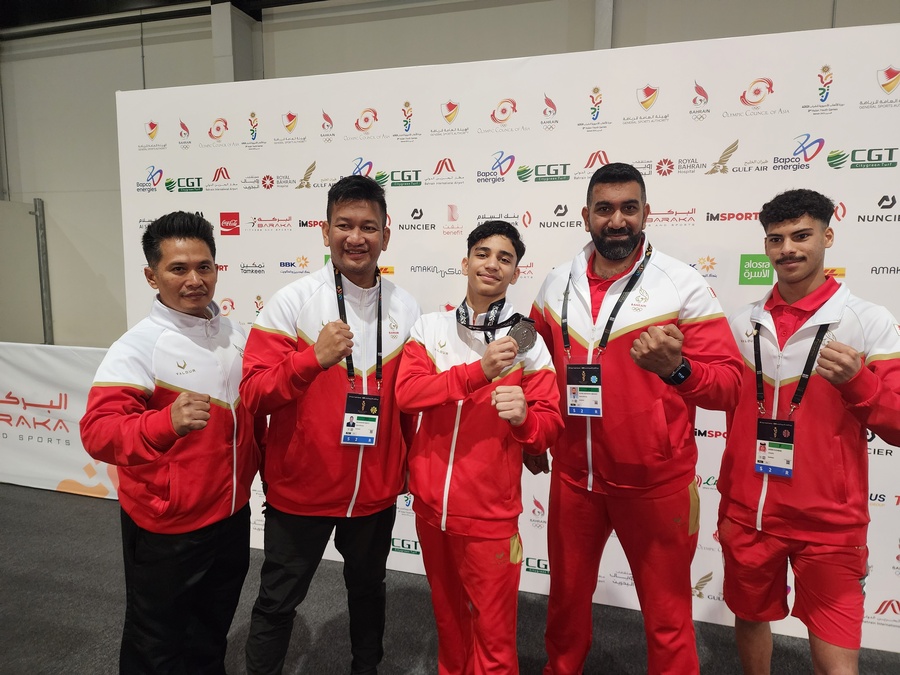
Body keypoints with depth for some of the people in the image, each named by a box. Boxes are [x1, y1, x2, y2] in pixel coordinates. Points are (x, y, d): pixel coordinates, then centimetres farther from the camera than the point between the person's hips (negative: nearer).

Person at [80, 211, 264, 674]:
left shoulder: (234, 335, 1)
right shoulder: (136, 347, -19)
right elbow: (97, 433, -28)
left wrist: (260, 464, 16)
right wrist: (167, 423, -45)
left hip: (232, 514, 6)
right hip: (166, 529, -5)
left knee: (212, 635, 27)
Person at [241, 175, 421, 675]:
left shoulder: (407, 309, -3)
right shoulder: (291, 303, -14)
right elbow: (253, 394, -17)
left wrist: (408, 464, 13)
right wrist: (313, 359, -32)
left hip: (377, 489, 4)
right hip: (300, 487, -3)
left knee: (368, 587, 25)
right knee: (278, 600, 15)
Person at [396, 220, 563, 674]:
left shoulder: (527, 341, -6)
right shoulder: (430, 328, -1)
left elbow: (550, 425, -5)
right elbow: (406, 394, -15)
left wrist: (523, 416, -28)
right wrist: (478, 371, -25)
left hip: (489, 510, -2)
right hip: (430, 500, 3)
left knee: (492, 631, 7)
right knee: (446, 613, 24)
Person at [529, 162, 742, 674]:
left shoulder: (684, 286, -10)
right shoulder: (557, 285, 2)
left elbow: (729, 384, -12)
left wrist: (676, 369, -32)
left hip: (654, 479, -3)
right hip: (573, 474, 4)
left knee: (667, 613, 13)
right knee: (566, 596, 22)